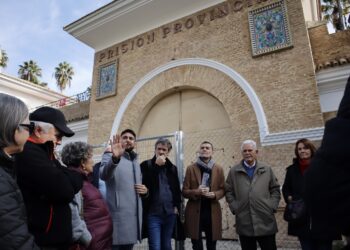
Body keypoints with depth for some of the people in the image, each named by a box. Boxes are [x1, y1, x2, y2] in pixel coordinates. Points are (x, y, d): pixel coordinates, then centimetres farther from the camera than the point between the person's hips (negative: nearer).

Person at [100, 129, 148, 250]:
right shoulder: (110, 155, -3)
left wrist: (145, 189, 4)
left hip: (134, 215, 7)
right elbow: (103, 175, -25)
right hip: (117, 215, -7)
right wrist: (115, 158, -43)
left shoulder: (136, 161, 17)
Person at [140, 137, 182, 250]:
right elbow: (145, 184, -16)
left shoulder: (172, 168, 10)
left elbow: (177, 189, 16)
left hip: (170, 213, 4)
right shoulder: (146, 165, -1)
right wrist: (156, 165, -16)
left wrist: (176, 206, 4)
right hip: (153, 214, -4)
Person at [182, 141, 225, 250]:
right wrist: (196, 192, -19)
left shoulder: (219, 169, 5)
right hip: (195, 212, -1)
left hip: (212, 212, 1)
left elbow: (223, 189, 7)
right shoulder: (191, 168, 1)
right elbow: (184, 191, 0)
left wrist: (214, 194, -14)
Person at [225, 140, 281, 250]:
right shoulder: (234, 171, 5)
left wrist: (272, 206, -2)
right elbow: (229, 192, 6)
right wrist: (234, 208, -3)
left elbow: (275, 189, 9)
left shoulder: (267, 169, 8)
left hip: (266, 221, 1)